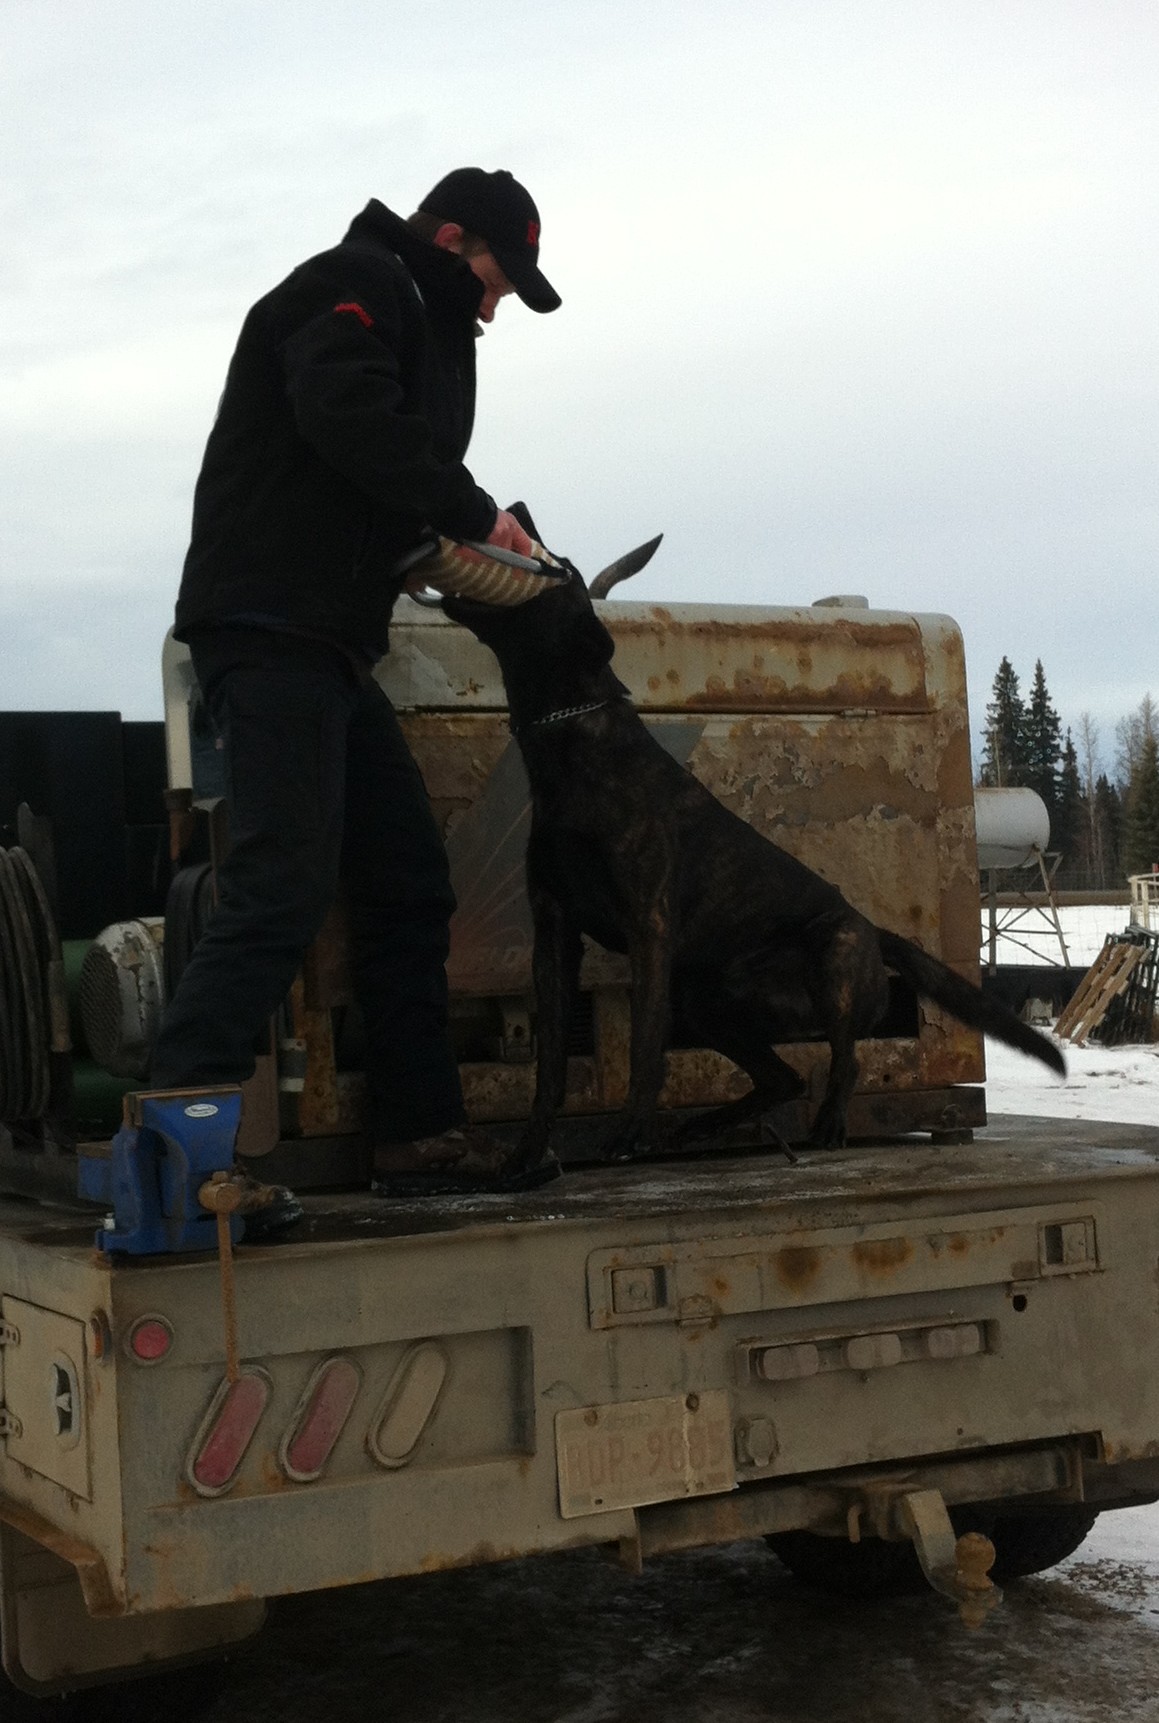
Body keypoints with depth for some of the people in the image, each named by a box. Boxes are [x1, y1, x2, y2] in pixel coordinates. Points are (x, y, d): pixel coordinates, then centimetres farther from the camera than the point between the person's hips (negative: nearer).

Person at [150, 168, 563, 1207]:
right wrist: (475, 516, -14)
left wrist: (459, 542, 5)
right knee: (286, 883, -19)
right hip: (269, 626, -10)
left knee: (408, 882, 9)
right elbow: (350, 419, -22)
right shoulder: (353, 286, -4)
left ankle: (421, 1134, 13)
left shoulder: (415, 321, 27)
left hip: (326, 642, 10)